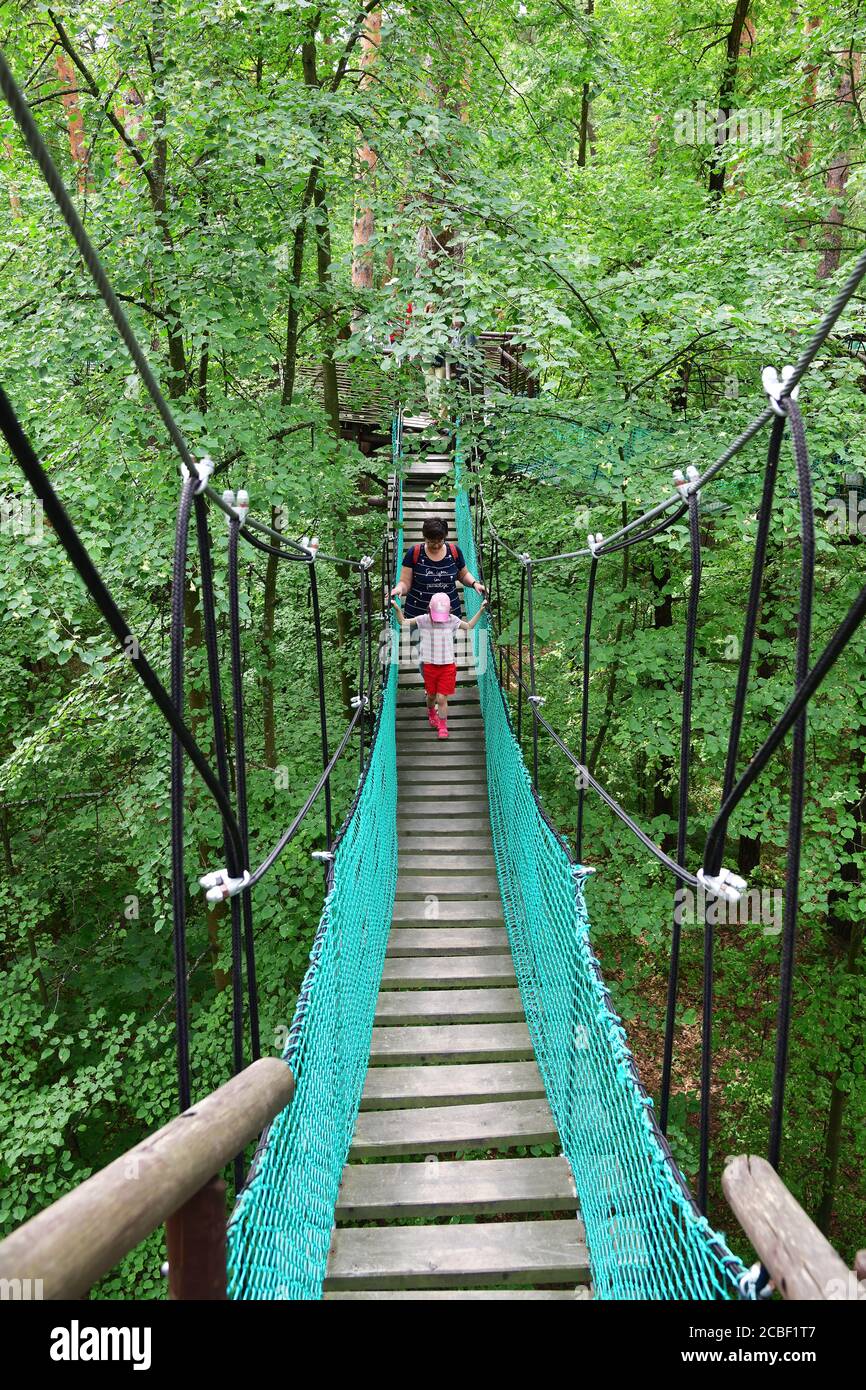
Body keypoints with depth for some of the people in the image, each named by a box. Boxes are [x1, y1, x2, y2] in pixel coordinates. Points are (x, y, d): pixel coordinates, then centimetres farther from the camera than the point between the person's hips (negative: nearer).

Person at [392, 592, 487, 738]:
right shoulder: (424, 620, -7)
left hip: (447, 667, -1)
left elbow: (469, 626, 10)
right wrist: (397, 608, -14)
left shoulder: (452, 620, -5)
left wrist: (481, 610, 5)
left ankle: (443, 727, 12)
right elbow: (404, 622, -1)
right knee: (431, 696, 18)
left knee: (442, 698, -4)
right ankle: (431, 714, 50)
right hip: (430, 666, 1)